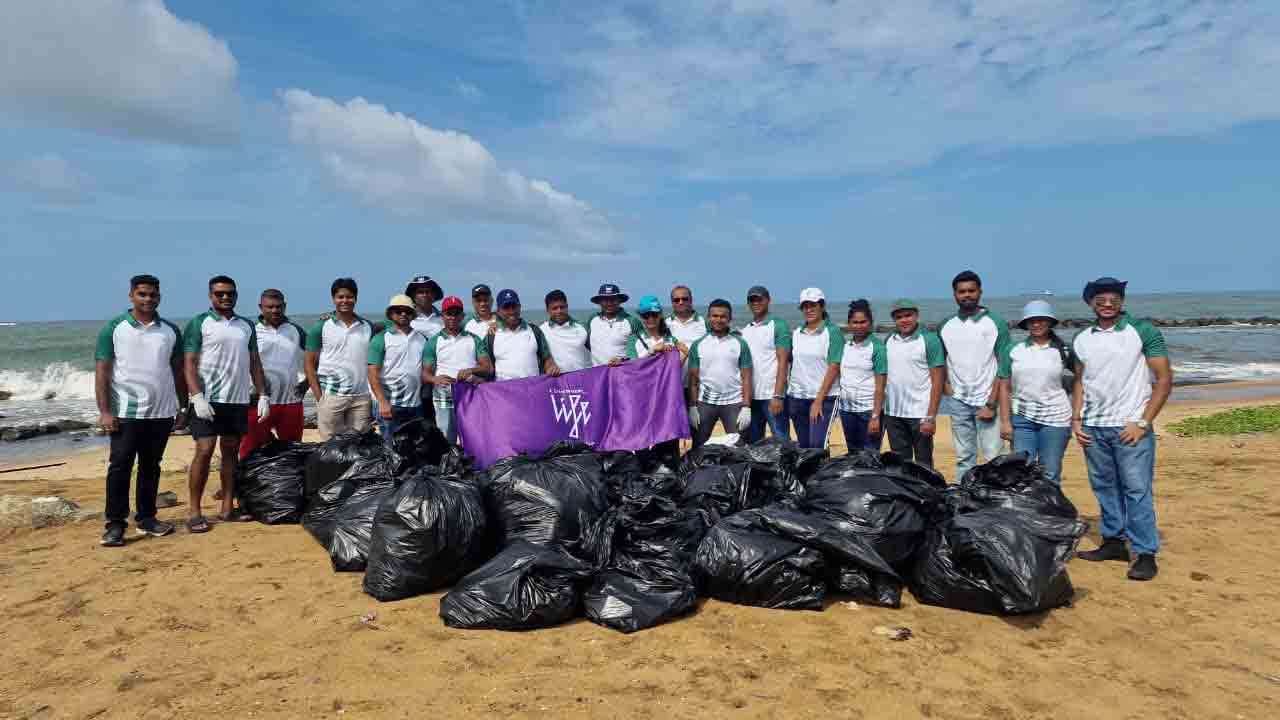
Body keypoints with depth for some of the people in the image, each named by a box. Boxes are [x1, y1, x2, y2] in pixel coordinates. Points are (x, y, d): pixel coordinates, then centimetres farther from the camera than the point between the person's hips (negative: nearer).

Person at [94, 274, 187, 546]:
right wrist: (104, 411, -11)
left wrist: (182, 407, 8)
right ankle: (115, 524, 5)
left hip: (162, 413, 3)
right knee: (120, 467, -1)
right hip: (125, 413, -3)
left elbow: (178, 371, 12)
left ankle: (146, 518, 20)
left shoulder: (170, 330, 8)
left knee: (151, 467, 11)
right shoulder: (114, 328, -2)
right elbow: (101, 372, -4)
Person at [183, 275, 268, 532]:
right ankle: (194, 511, 0)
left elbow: (255, 364, 14)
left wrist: (263, 395, 6)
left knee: (231, 451, 7)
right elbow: (189, 363, -7)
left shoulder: (246, 326, 13)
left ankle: (227, 508, 13)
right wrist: (197, 397, -17)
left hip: (238, 400, 5)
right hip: (208, 399, -4)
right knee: (204, 451, -7)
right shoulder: (199, 323, -1)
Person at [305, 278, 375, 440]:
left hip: (361, 397, 3)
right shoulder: (321, 328, 2)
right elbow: (310, 364, 2)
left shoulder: (367, 327, 10)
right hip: (331, 396, -2)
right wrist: (319, 397, -6)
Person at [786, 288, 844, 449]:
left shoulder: (832, 332, -5)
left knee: (817, 445, -14)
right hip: (796, 398, 5)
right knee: (804, 446, 10)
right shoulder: (796, 333, 11)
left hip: (823, 398, -5)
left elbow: (834, 368, -10)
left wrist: (819, 400, -15)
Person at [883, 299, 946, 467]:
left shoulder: (929, 340, -5)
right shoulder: (888, 340, 10)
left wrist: (931, 417, -14)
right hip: (893, 414, 5)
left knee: (923, 464, 3)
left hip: (920, 414, -5)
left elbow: (937, 381, -8)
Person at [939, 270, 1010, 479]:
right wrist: (946, 387, 0)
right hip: (959, 402, 3)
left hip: (987, 401, -3)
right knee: (964, 459, 8)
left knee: (994, 458, -5)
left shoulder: (996, 323, -3)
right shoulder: (945, 327, 7)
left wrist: (991, 404, -11)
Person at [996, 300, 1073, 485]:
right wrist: (1005, 421, -1)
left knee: (1050, 476, 4)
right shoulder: (1013, 350, 3)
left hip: (1055, 418, -1)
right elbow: (1005, 388, 4)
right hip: (1021, 418, 1)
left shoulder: (1063, 351, 2)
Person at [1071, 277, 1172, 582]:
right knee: (1104, 487, 12)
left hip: (1129, 426, -5)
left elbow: (1164, 379, -5)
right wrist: (1076, 419, 6)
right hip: (1093, 427, 5)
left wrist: (1143, 423, -11)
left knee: (1137, 490, -3)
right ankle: (1113, 541, 24)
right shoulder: (1081, 339, 9)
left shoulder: (1143, 331, -4)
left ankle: (1145, 553, 4)